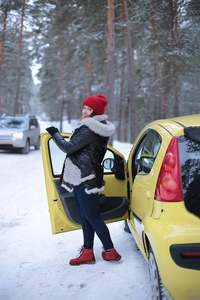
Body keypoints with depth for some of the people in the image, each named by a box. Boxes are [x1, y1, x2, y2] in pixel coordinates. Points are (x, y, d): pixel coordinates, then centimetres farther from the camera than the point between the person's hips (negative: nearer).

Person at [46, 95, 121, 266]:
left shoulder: (89, 129, -17)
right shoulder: (101, 128, 15)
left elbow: (68, 148, -17)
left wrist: (55, 134, -2)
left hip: (85, 178, -10)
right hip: (84, 176, 10)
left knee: (92, 217, -2)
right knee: (84, 216, 14)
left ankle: (110, 251, 10)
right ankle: (87, 253, 22)